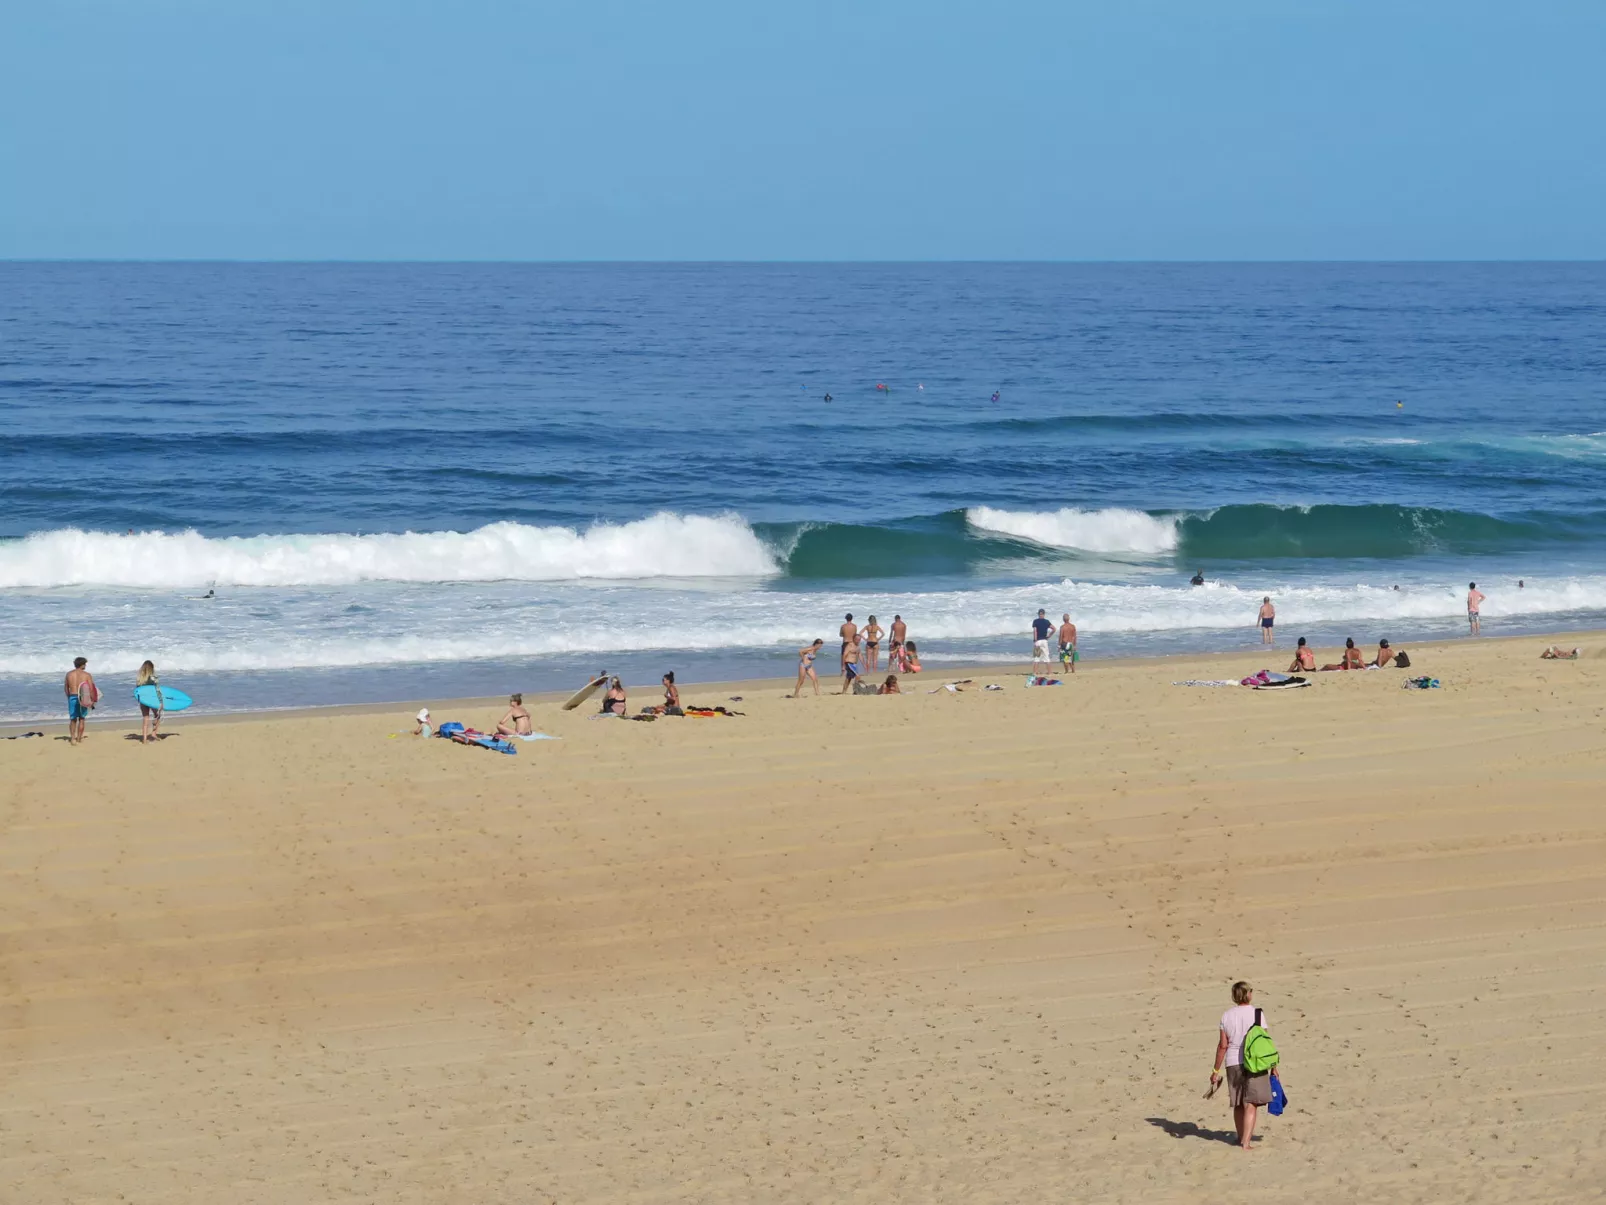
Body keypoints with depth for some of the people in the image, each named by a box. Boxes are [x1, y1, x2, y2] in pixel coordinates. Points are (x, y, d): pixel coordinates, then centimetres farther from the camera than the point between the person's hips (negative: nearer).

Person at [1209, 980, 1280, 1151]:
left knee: (1238, 1104, 16)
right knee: (1251, 1104, -4)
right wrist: (1273, 1067, 1)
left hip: (1233, 1063, 4)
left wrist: (1216, 1070, 8)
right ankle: (1245, 1141, -14)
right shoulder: (1256, 1014, -6)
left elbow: (1223, 1045, 2)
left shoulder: (1227, 1016, 2)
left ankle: (1242, 1136, 31)